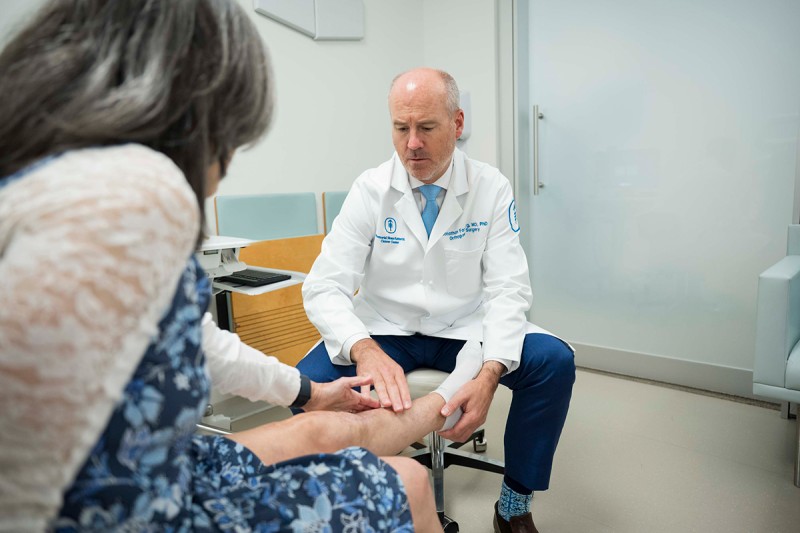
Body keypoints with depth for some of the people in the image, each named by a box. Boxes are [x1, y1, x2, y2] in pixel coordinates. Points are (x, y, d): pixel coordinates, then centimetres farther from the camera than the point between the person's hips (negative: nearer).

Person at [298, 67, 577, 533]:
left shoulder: (491, 189, -6)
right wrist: (365, 350, -37)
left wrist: (489, 372, -30)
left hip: (467, 329, 1)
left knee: (555, 362, -23)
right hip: (385, 330, 0)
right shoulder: (370, 190, -8)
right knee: (310, 382, -27)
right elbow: (325, 287, -15)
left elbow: (508, 288, -11)